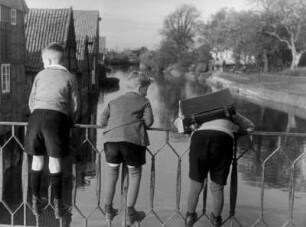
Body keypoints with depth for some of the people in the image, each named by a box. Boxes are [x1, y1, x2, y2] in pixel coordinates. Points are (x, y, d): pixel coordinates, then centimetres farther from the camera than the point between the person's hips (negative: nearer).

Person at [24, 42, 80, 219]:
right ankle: (57, 204, 12)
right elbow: (75, 105, 9)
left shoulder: (40, 75, 19)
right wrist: (70, 122, 25)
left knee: (37, 159, 12)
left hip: (37, 115, 2)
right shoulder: (70, 78, 12)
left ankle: (36, 201, 18)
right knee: (55, 161, 5)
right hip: (58, 118, -2)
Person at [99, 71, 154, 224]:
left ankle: (108, 211, 30)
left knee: (112, 172, 21)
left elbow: (103, 120, 17)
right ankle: (130, 213, 17)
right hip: (133, 140, -3)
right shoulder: (144, 102, 16)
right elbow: (148, 121, 3)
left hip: (111, 139, 4)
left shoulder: (114, 102, 26)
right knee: (134, 174, 15)